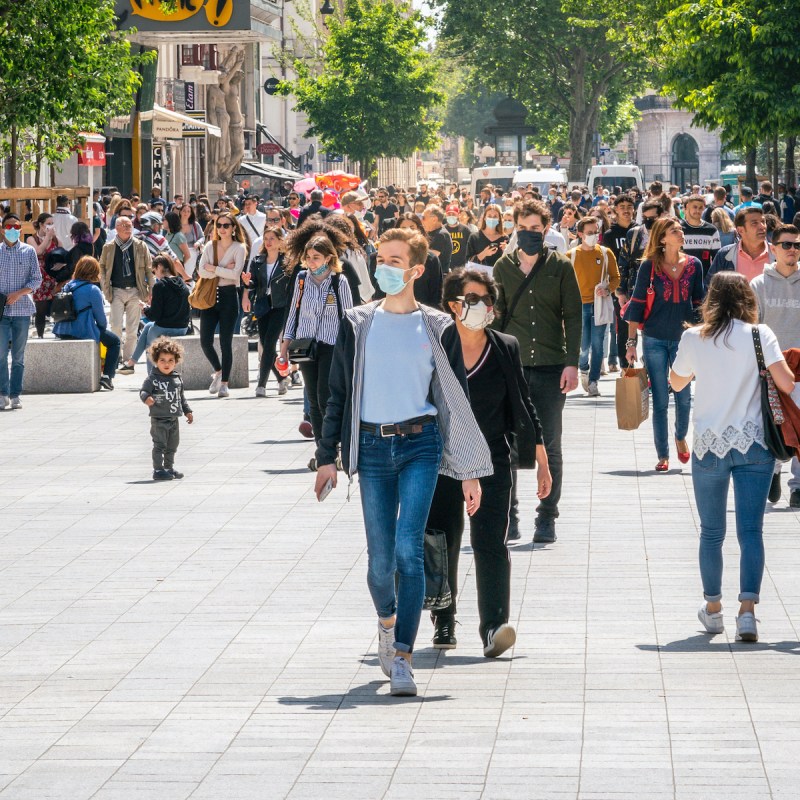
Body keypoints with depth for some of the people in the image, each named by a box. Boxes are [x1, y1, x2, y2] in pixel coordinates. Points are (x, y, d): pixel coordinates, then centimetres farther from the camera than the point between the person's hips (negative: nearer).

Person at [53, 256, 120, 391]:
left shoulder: (67, 287, 8)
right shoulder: (93, 290, -14)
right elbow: (100, 316, -9)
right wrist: (103, 327, 15)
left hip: (64, 332, 7)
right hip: (84, 332, -7)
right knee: (114, 340, 17)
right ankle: (107, 376, 6)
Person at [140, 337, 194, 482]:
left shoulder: (177, 379, 8)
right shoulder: (152, 379, -10)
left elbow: (181, 397, 18)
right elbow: (143, 391, -18)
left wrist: (187, 411, 19)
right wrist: (146, 398, -40)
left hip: (173, 419, 6)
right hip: (158, 419, -6)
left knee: (172, 446, 14)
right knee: (159, 445, -5)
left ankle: (169, 468, 25)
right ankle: (158, 470, 0)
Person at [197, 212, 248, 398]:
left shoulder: (239, 248, -3)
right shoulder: (210, 246, 8)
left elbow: (235, 273, -16)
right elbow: (201, 271, -5)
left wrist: (214, 268, -10)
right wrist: (224, 270, -14)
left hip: (229, 295, -4)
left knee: (225, 342, -1)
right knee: (205, 341, -2)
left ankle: (224, 383, 7)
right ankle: (218, 371, 25)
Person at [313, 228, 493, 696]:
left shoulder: (437, 328, 4)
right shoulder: (358, 324, 7)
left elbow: (458, 400, 7)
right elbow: (338, 393, 10)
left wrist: (469, 471, 5)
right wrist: (328, 456, 3)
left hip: (420, 445, -1)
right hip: (372, 447, 2)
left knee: (408, 549, -15)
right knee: (380, 557, 2)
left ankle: (403, 656, -13)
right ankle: (387, 619, 34)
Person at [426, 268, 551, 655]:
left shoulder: (505, 349, 4)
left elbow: (523, 406, 10)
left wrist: (541, 460, 10)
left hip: (491, 462, 0)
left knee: (490, 543, -10)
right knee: (442, 543, 6)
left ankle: (494, 627, -17)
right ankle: (443, 622, 21)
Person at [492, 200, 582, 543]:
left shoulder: (560, 267, 3)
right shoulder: (503, 267, 7)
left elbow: (573, 316, 1)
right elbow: (496, 317, 9)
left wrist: (571, 363, -7)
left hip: (551, 368, -1)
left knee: (549, 447, 3)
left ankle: (547, 518, 9)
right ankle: (508, 515, 9)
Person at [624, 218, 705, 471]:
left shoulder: (693, 265, 3)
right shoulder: (649, 266, -4)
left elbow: (699, 304, 11)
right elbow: (637, 304, 0)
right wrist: (631, 342, -2)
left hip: (683, 338, 2)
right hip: (655, 339, -2)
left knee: (684, 397, 3)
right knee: (660, 401, 1)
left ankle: (681, 437, 33)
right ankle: (663, 455, 10)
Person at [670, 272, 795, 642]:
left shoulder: (693, 338, 0)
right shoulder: (759, 334, -5)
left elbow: (676, 383, 15)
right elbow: (786, 383, -10)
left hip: (709, 446, 1)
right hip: (754, 445, -1)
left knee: (712, 532, 14)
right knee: (751, 530, -2)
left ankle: (713, 608, 23)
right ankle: (747, 610, -14)